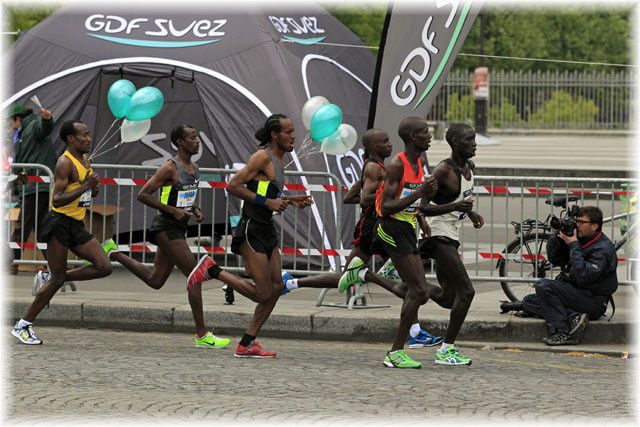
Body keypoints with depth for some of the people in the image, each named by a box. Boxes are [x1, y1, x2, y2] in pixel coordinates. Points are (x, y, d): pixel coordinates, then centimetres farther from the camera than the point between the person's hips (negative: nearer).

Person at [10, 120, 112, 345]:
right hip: (60, 224, -8)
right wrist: (85, 187, -26)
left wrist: (92, 189, 6)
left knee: (104, 267, -4)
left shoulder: (85, 161, 14)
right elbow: (57, 200, -22)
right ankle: (22, 326, 4)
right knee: (57, 279, -7)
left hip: (77, 226, 8)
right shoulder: (65, 163, -14)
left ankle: (51, 279, 11)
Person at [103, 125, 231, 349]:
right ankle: (201, 335, -8)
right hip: (166, 227, -9)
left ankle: (114, 253, 29)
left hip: (179, 228, 9)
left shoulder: (194, 169, 11)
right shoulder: (170, 168, -14)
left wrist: (194, 209, 6)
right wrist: (173, 210, -20)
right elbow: (143, 195, -15)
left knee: (155, 281, 16)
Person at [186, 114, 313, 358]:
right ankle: (212, 270, 3)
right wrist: (267, 202, -21)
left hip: (267, 230, 10)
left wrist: (291, 201, 15)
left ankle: (247, 344, 12)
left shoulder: (278, 160, 16)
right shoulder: (262, 157, -14)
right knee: (263, 294, -10)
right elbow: (233, 186, -19)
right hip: (251, 230, -10)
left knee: (276, 289, 6)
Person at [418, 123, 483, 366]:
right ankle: (446, 350, -9)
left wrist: (470, 212, 9)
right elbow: (422, 207, -22)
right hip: (439, 235, -9)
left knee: (448, 298, 12)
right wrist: (455, 206, -32)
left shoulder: (469, 167, 9)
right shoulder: (443, 171, -18)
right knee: (466, 291, -14)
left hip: (452, 236, 9)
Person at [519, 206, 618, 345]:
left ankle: (561, 333, -26)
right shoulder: (580, 240, 9)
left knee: (544, 286, -24)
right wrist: (557, 235, -2)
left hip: (594, 301, -9)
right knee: (528, 302, 1)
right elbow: (554, 259, 14)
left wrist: (573, 245, -22)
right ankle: (573, 317, -16)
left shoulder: (603, 249, -16)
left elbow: (583, 276, -28)